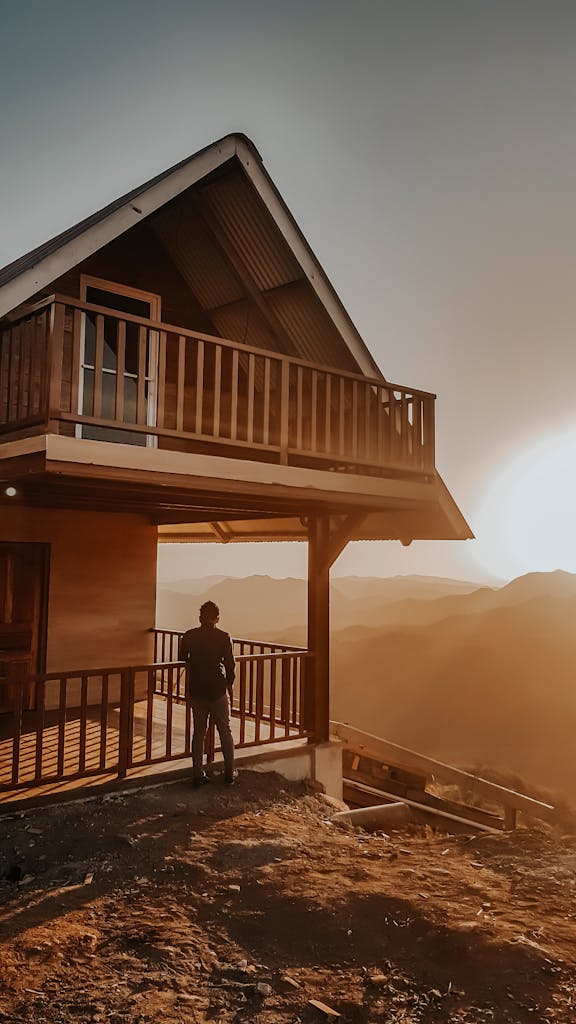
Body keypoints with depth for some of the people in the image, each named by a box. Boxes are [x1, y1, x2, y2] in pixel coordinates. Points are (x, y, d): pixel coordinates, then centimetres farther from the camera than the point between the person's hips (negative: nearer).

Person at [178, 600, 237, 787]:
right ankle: (230, 774, 16)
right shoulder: (223, 637, -9)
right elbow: (230, 665, -5)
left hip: (196, 691, 2)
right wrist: (229, 685, 11)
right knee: (225, 731, 11)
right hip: (218, 691, -2)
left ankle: (198, 775, 14)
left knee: (198, 733, 12)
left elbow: (182, 660, 9)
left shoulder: (188, 636, -1)